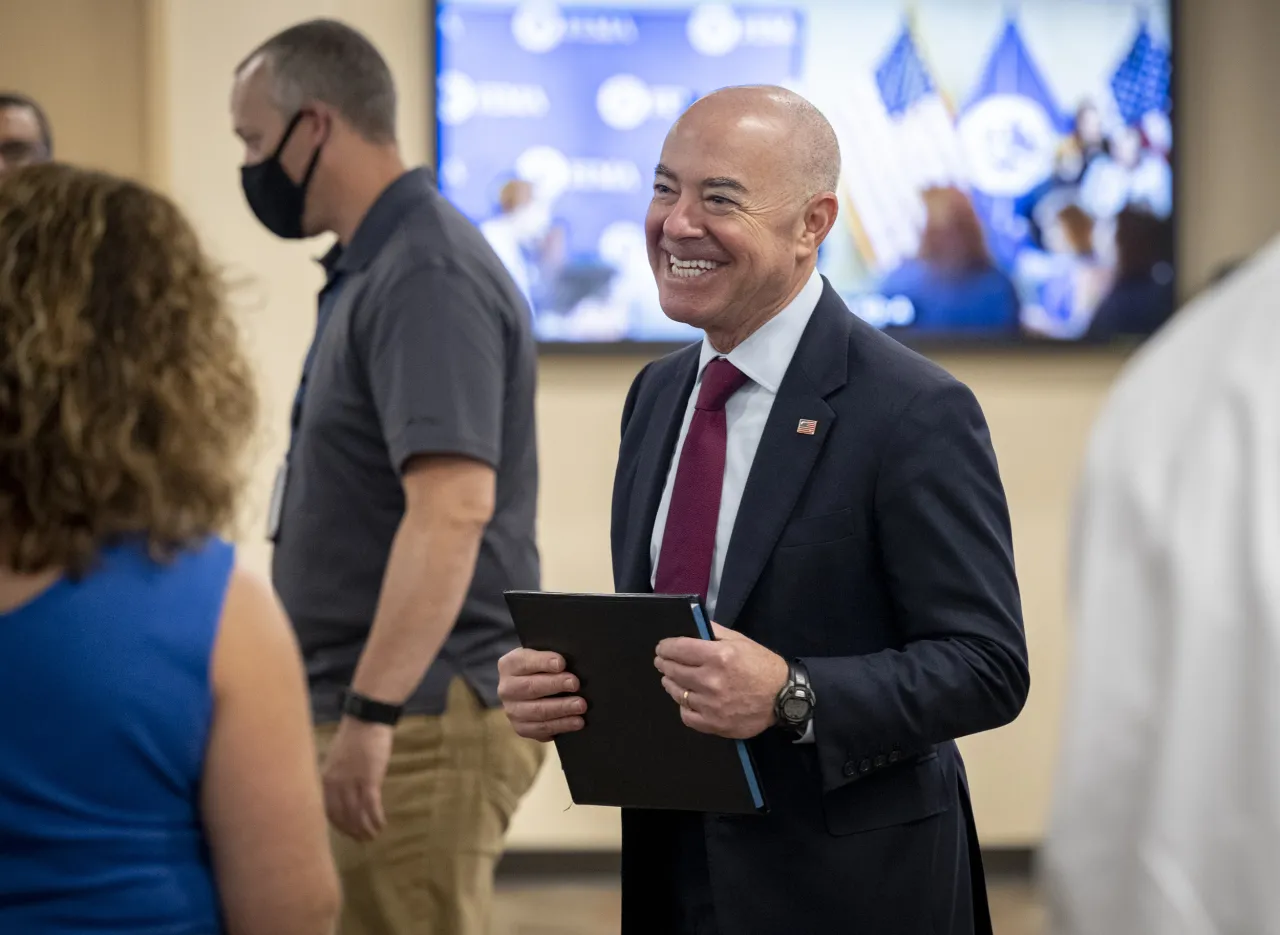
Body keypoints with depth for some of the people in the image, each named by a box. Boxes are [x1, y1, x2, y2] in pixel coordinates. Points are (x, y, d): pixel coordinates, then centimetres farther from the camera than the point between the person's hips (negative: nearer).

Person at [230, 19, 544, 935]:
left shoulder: (427, 276, -16)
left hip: (423, 721, -10)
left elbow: (453, 508, -27)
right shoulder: (375, 268, 15)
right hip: (382, 706, 10)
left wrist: (371, 711, -30)